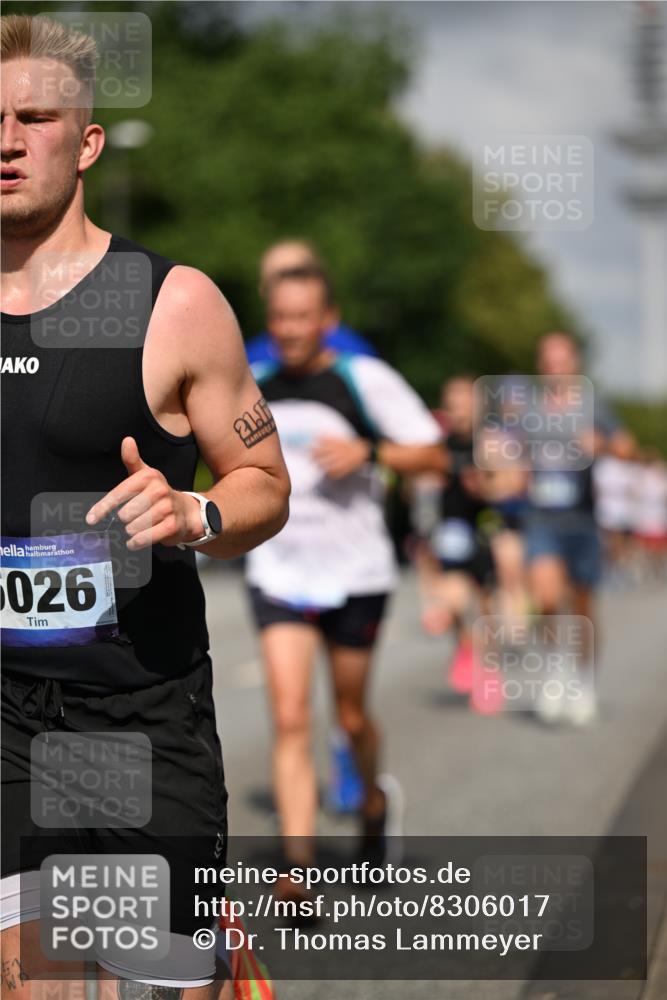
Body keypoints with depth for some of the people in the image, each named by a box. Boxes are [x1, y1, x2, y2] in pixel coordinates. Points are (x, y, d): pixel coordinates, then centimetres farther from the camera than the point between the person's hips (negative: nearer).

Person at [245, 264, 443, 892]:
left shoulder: (366, 379, -8)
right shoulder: (252, 385, 4)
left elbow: (432, 455, -7)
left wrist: (369, 451, -21)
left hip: (355, 574, -2)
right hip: (277, 574, 2)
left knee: (350, 717, 12)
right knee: (290, 720, -12)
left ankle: (375, 798, 45)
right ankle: (299, 865, -15)